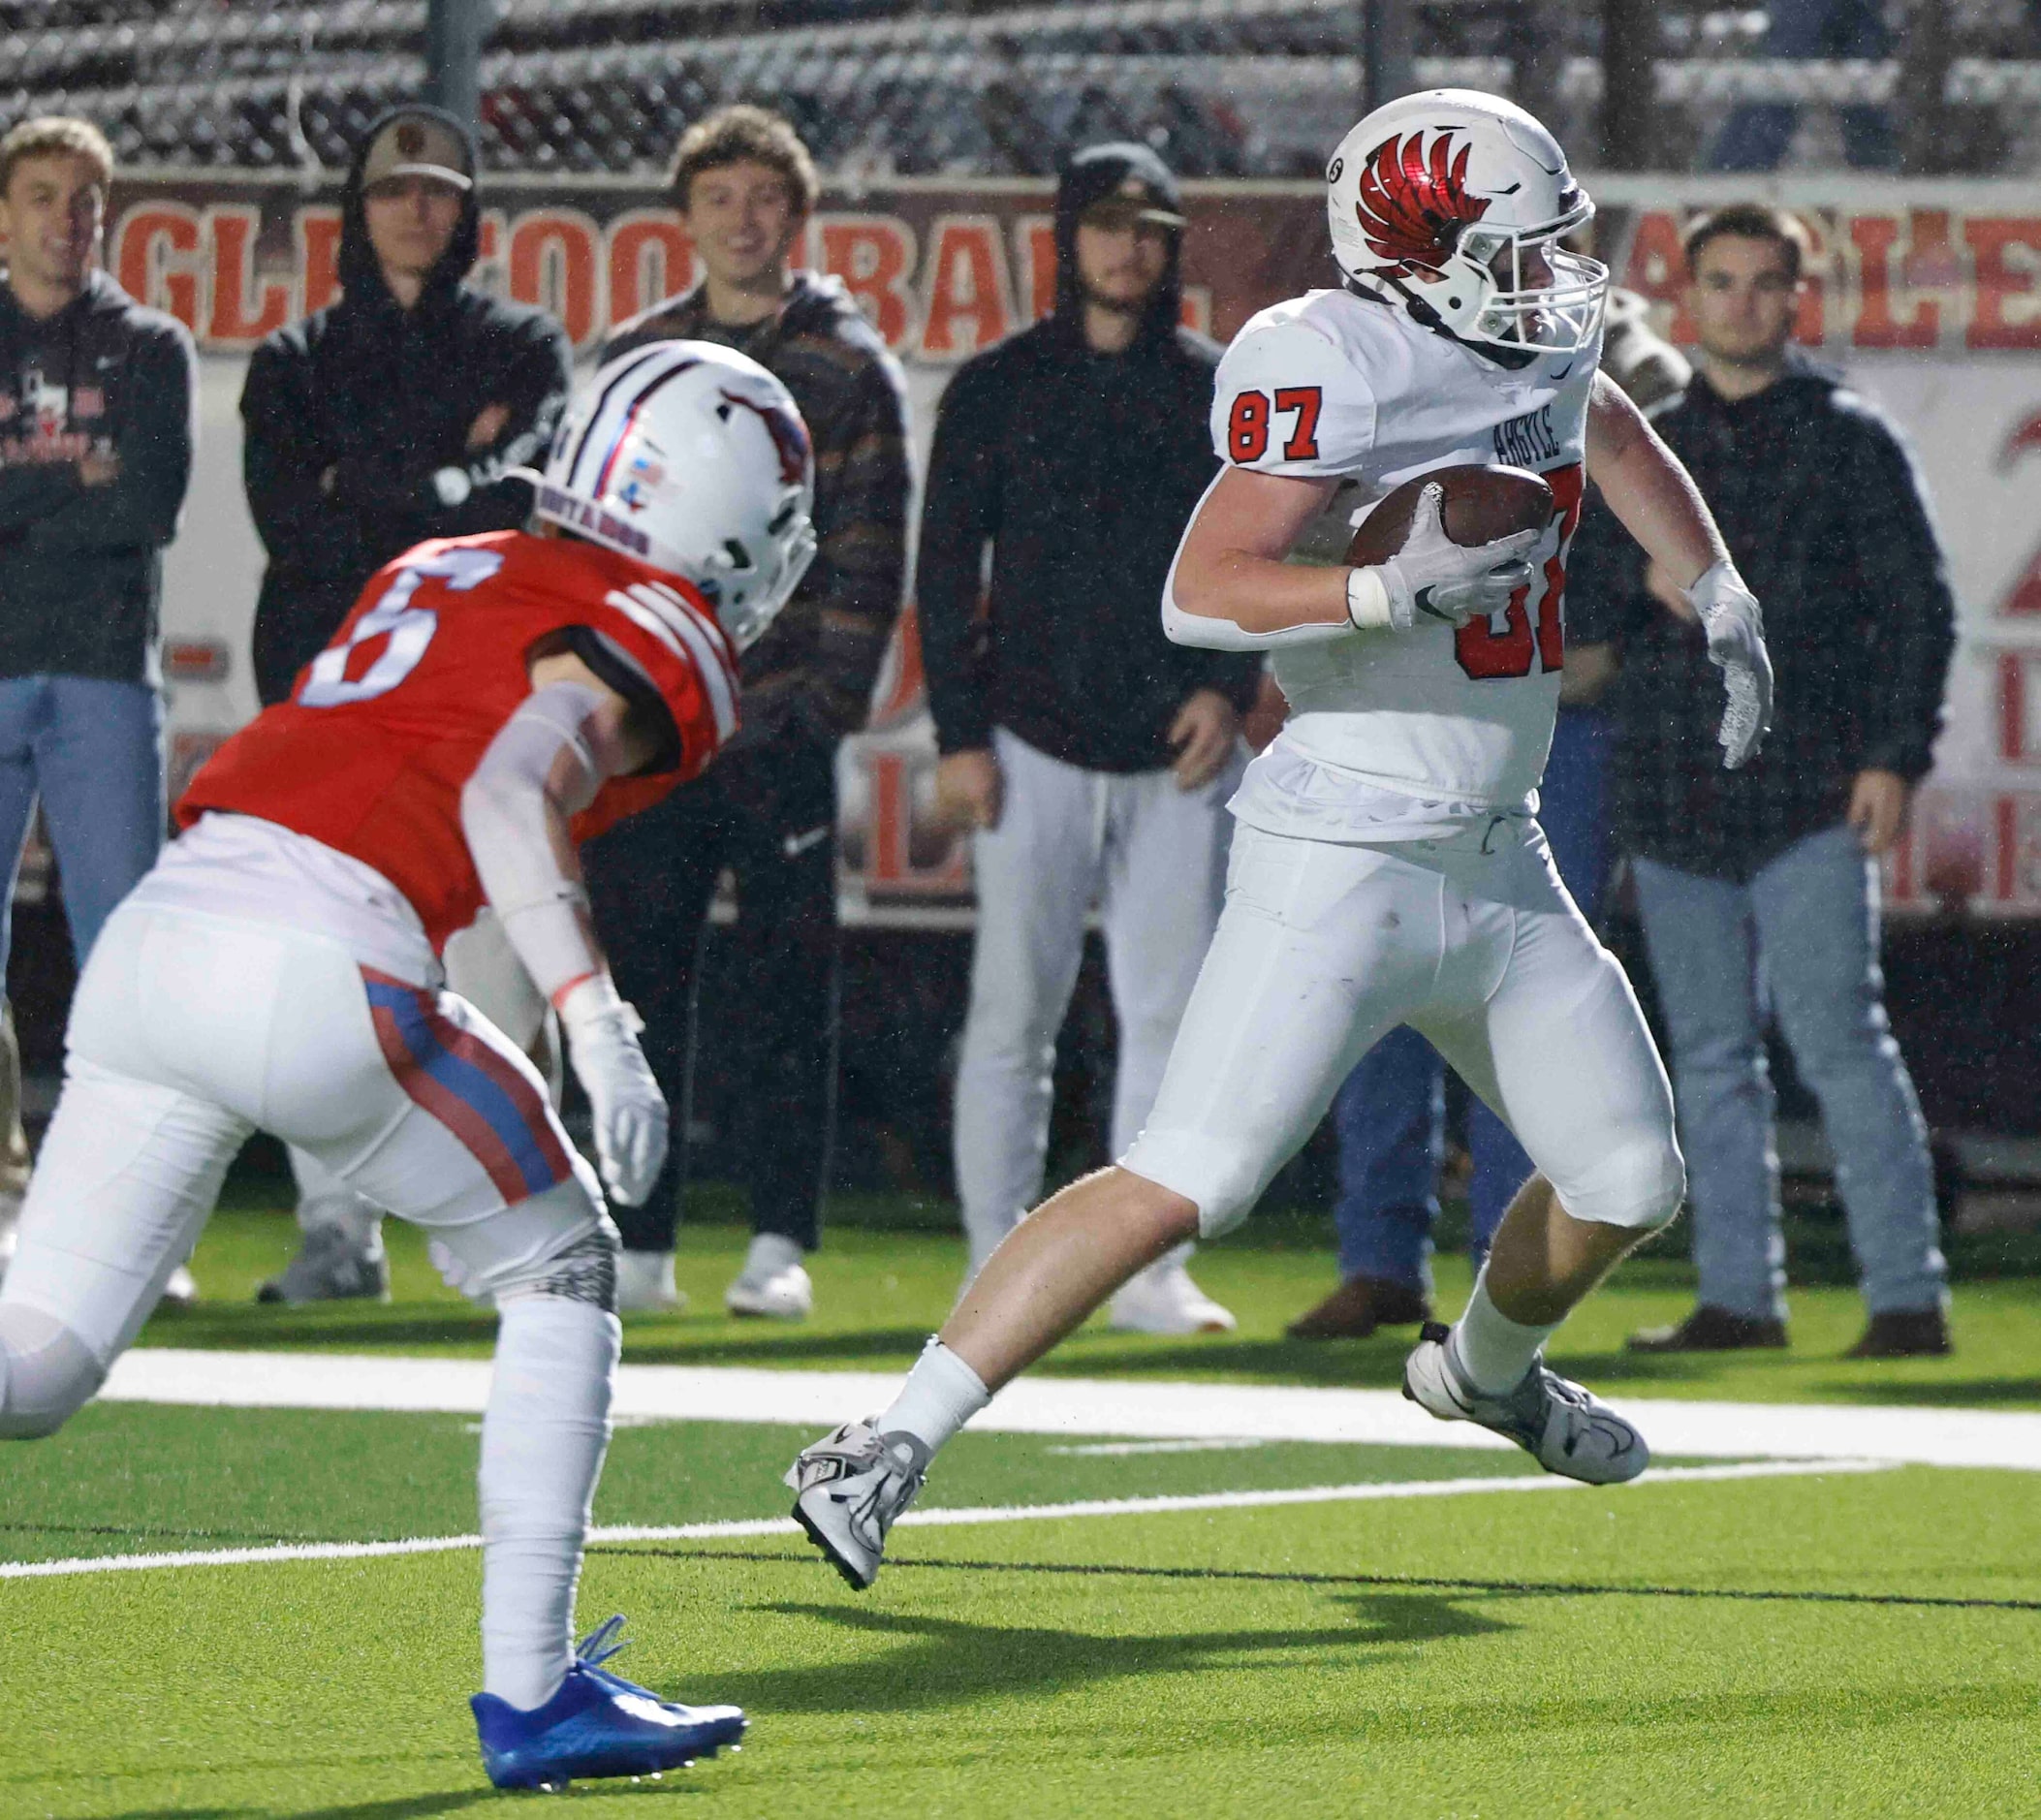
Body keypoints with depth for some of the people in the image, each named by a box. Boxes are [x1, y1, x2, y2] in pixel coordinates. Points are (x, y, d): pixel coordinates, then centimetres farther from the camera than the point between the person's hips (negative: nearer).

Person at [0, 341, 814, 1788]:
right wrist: (604, 1033, -19)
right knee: (561, 1275, 16)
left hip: (158, 925, 6)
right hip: (321, 974, -6)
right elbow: (510, 794, -12)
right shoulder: (659, 636, 4)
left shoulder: (441, 572, 27)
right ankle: (531, 1695, 13)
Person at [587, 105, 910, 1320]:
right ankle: (642, 1246, 7)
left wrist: (831, 701, -8)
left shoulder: (849, 367, 5)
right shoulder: (636, 361, 13)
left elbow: (872, 554, 0)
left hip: (783, 728, -3)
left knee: (787, 988, -1)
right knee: (640, 983, 2)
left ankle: (782, 1243, 3)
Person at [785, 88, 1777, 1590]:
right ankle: (888, 1452, -17)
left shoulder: (1542, 341, 7)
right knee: (1185, 1186, -19)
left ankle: (1490, 1367, 47)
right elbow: (1201, 593, -26)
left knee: (1629, 1182, 14)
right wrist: (1395, 587, -36)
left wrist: (1724, 601, 24)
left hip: (1499, 868, 8)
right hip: (1343, 861, -8)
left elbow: (1613, 432, 32)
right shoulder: (1342, 369, -18)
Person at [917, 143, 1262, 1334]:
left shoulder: (1218, 392, 10)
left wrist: (1229, 687, -3)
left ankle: (1151, 1265, 4)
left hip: (1179, 749, 2)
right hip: (1034, 741, -2)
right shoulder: (1000, 388, 5)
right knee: (1015, 1011, -3)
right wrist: (959, 732, -4)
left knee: (1172, 1012, -1)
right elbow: (948, 568, 4)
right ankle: (1000, 1265, 3)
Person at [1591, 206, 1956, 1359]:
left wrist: (1896, 756, -8)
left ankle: (1909, 1295, -9)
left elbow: (1919, 605, 2)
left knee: (1837, 1039, -10)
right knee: (1711, 1056, 6)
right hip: (1673, 793, 5)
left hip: (1809, 792, -5)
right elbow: (1583, 601, 17)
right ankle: (1739, 1296, 12)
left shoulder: (1851, 440, 4)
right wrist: (1647, 585, -6)